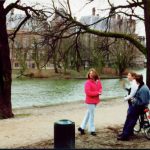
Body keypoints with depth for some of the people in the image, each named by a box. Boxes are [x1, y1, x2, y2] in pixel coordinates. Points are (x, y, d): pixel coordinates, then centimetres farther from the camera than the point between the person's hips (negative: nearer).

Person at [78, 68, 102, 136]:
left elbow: (100, 88, 13)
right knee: (91, 115, 1)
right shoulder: (88, 82, -16)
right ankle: (92, 130, 13)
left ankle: (82, 127, 25)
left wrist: (100, 91, -11)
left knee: (88, 114, 14)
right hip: (90, 101, -7)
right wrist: (97, 93, -18)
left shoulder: (98, 81, 5)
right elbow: (88, 92, -22)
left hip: (95, 100, 8)